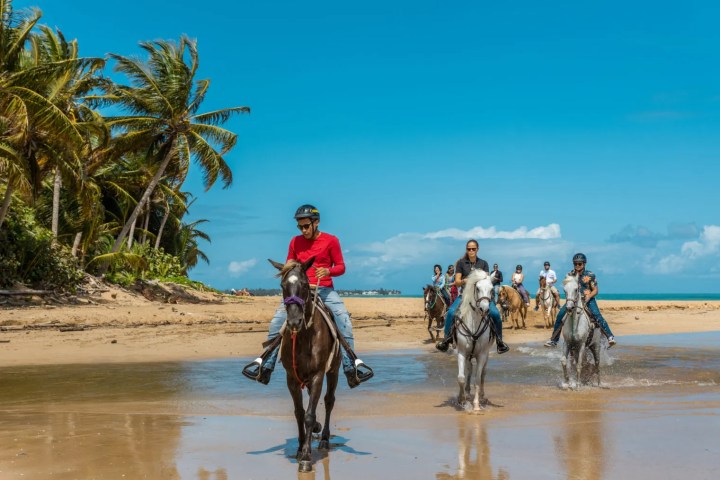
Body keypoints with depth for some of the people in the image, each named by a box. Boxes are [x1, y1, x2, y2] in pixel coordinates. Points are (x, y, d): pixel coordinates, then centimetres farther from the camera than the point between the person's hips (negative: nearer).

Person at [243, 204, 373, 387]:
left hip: (324, 289, -2)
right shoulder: (295, 242, 10)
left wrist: (328, 271, -19)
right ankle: (265, 363, -7)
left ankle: (351, 365, -20)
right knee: (278, 319, -14)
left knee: (343, 317, -23)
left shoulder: (331, 241, 2)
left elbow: (341, 266, 2)